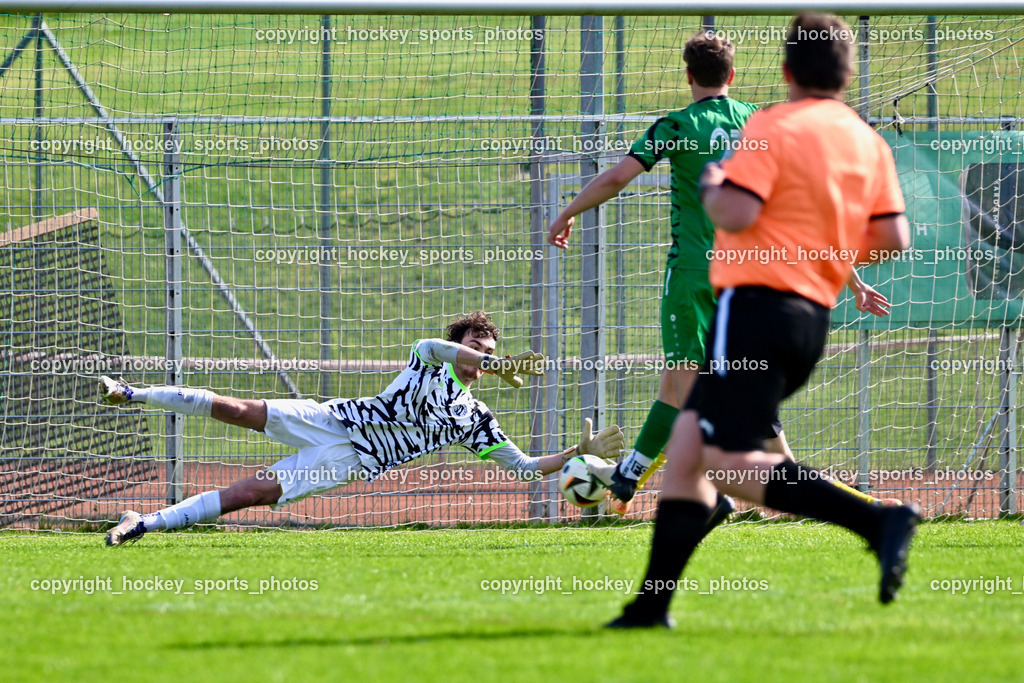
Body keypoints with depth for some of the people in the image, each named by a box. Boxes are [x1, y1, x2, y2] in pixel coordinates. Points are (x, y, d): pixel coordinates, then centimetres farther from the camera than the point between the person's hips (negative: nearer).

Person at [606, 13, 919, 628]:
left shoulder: (773, 128, -9)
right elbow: (893, 239, 7)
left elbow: (736, 213, -19)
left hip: (757, 303, -8)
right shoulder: (869, 143, 10)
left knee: (732, 465, -13)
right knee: (687, 446, 14)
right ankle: (652, 604, 11)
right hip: (814, 317, 8)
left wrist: (711, 187, 2)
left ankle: (879, 522, -28)